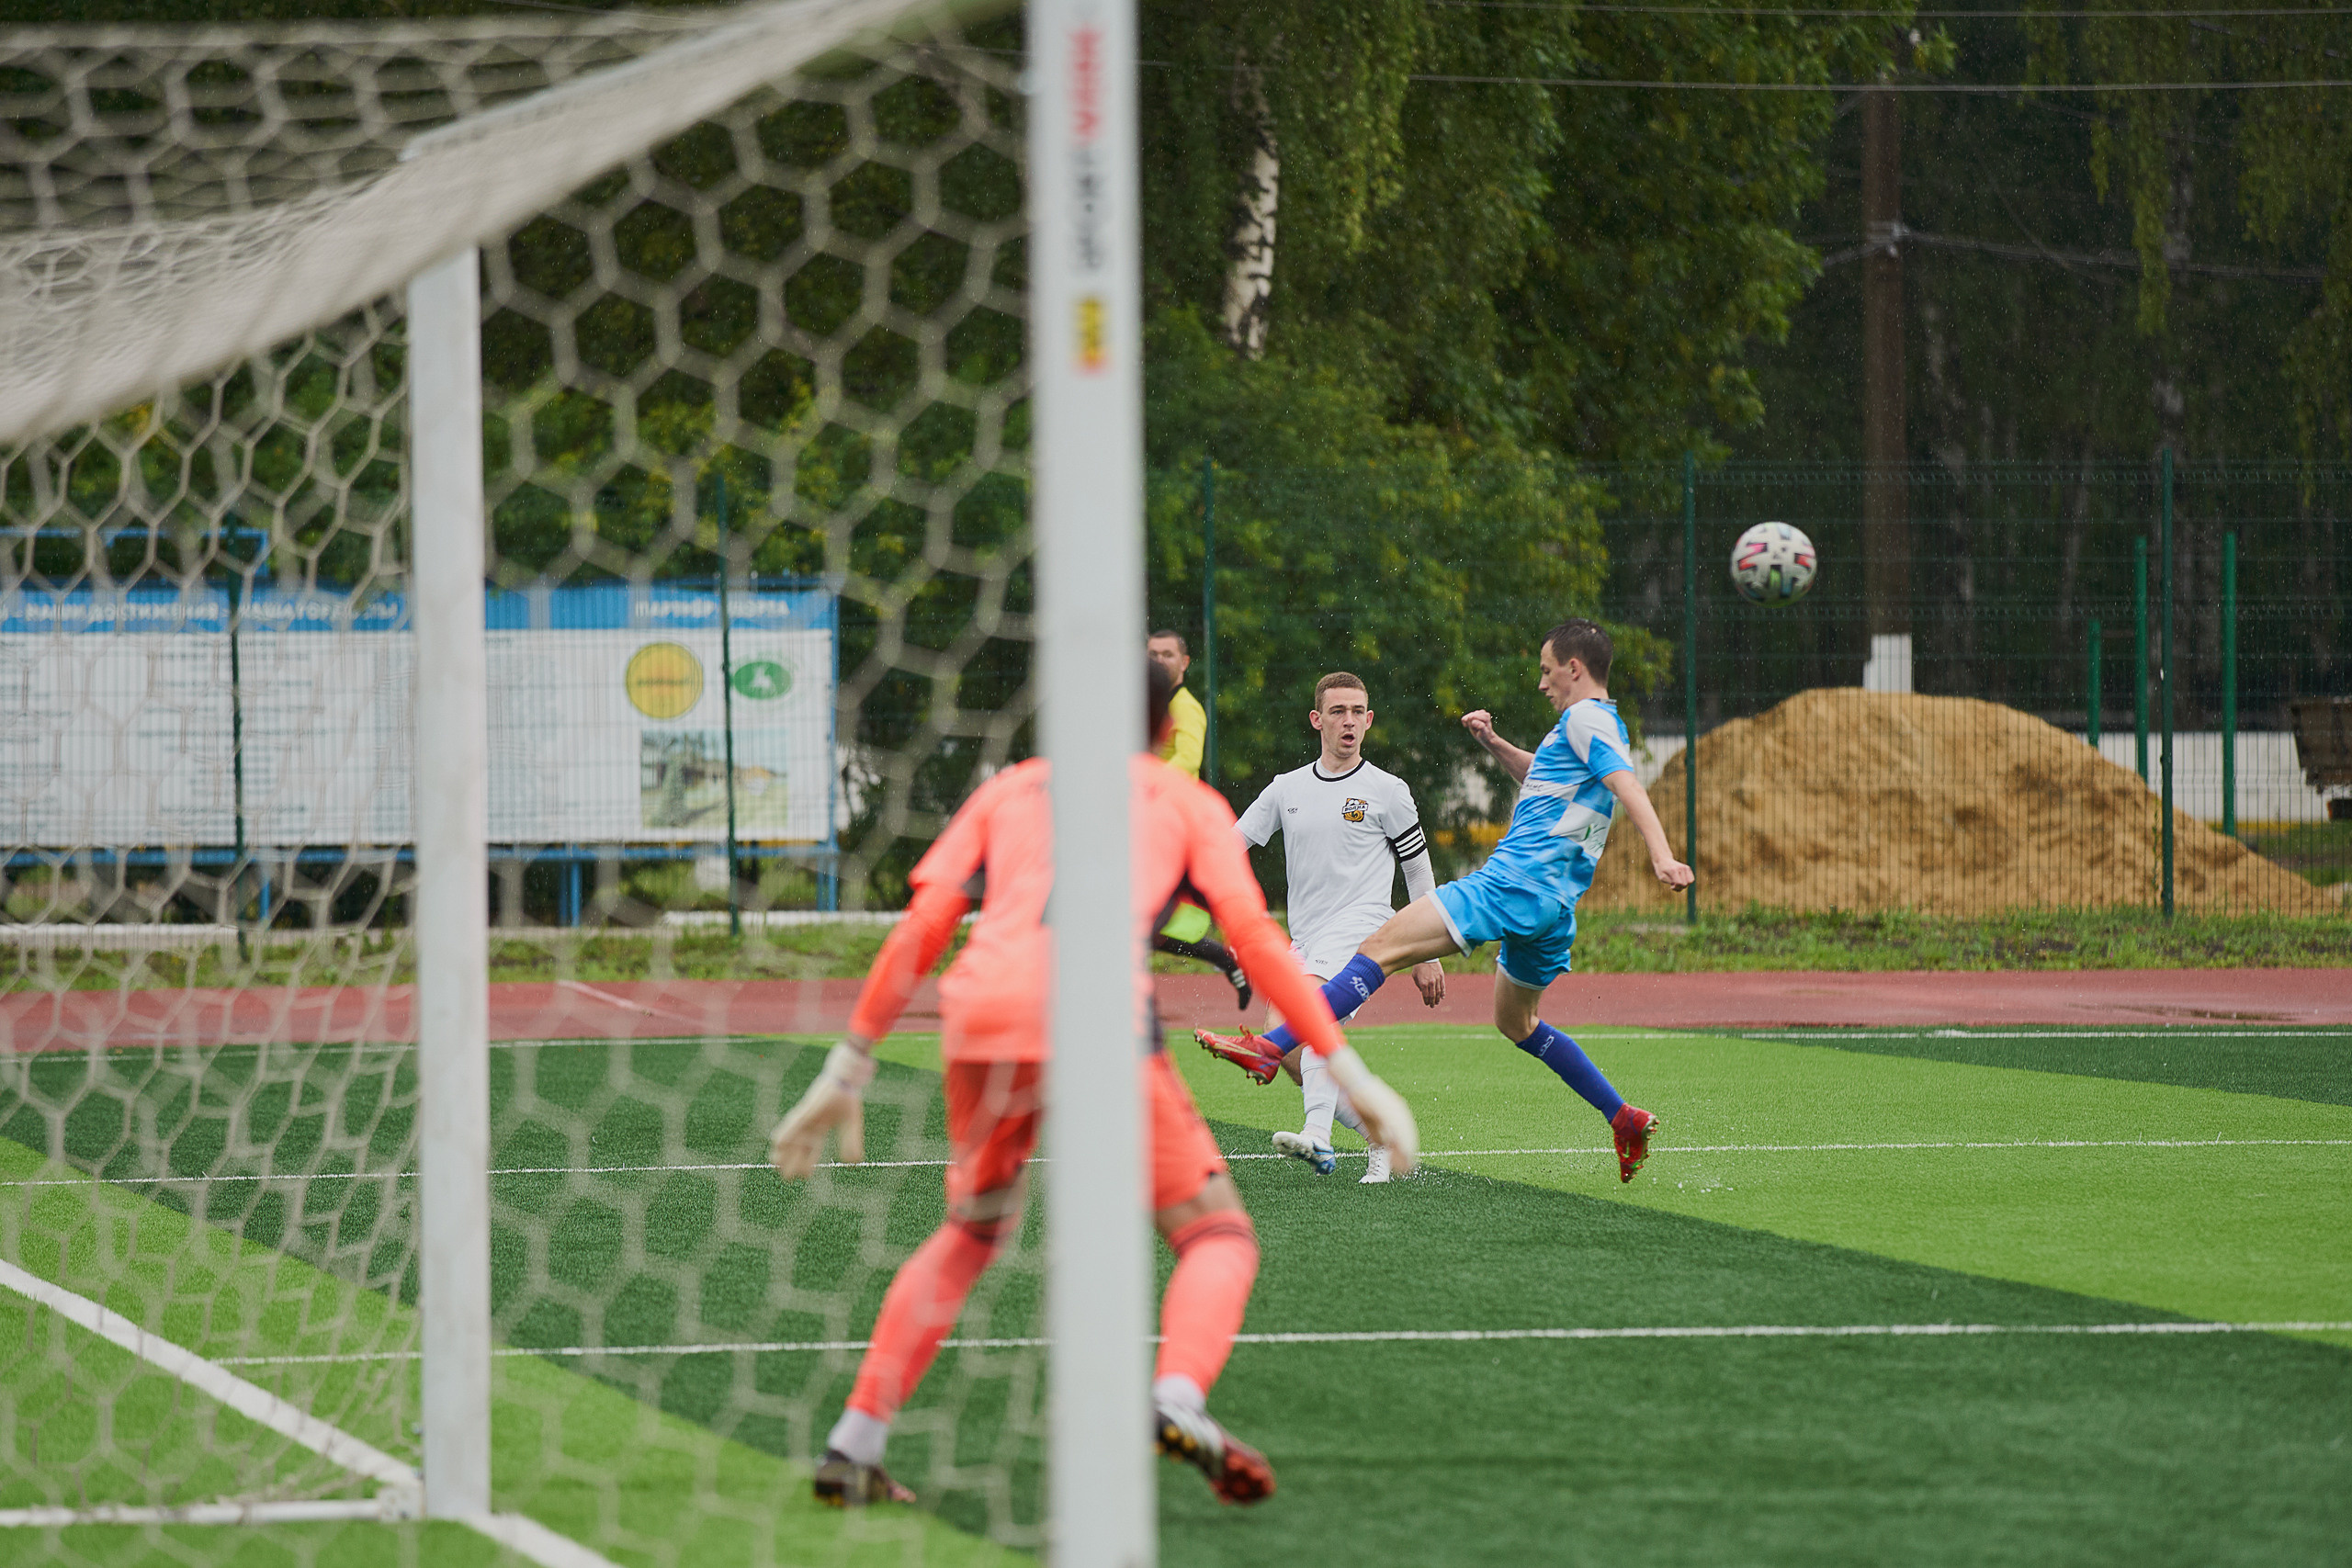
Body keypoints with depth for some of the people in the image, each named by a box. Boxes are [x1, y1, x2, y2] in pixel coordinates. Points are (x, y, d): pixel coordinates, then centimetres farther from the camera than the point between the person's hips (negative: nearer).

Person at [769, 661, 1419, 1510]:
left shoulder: (1008, 790, 29)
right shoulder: (1186, 801, 23)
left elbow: (920, 927, 19)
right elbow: (1253, 935, 9)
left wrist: (849, 1068, 21)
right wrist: (1347, 1072, 7)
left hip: (981, 1015, 4)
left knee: (971, 1232, 27)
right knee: (1216, 1233, 7)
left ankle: (853, 1445, 18)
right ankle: (1178, 1399, -23)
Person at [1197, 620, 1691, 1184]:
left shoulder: (1585, 718, -6)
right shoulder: (1603, 725, 24)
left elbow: (1628, 786, -22)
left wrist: (1661, 855, -37)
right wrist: (1494, 744, 25)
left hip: (1514, 883, -10)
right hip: (1554, 904, 10)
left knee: (1382, 947, -15)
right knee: (1516, 1022, 27)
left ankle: (1274, 1046, -24)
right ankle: (1625, 1118, 24)